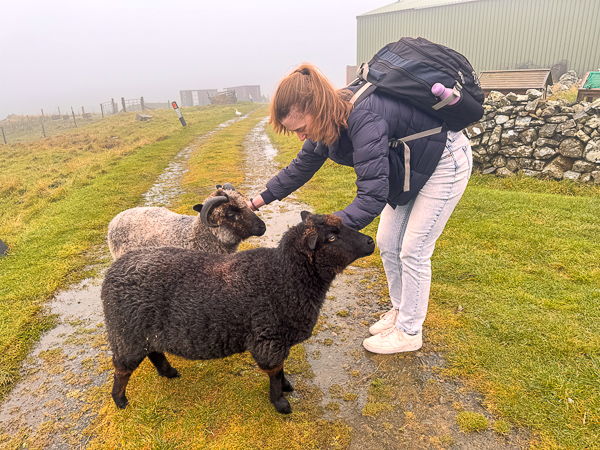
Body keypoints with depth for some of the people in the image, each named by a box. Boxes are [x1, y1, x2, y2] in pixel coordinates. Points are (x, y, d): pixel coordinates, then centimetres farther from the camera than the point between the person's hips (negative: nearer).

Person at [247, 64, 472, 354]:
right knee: (388, 243, 10)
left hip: (444, 162, -8)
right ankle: (400, 311, 30)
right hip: (408, 166, 8)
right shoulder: (330, 119, -10)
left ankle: (409, 332, 15)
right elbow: (301, 167, 3)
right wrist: (257, 201, 3)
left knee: (412, 251, -3)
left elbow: (373, 196, -41)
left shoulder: (363, 120, -38)